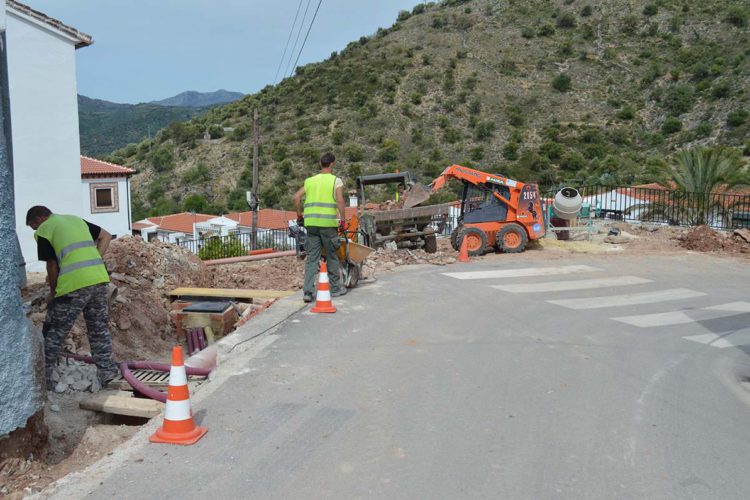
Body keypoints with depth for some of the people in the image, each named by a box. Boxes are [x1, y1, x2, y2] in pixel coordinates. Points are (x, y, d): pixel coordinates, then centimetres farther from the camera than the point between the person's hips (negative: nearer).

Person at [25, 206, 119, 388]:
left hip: (74, 284, -5)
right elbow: (106, 236, 23)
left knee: (54, 333, 9)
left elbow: (52, 265, 3)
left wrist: (53, 293, 16)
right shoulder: (76, 219, 23)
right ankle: (107, 371, 18)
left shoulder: (44, 230, 6)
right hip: (99, 279, 6)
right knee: (100, 330, 17)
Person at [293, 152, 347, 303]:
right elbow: (340, 201, -12)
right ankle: (335, 288, 20)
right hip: (328, 223, -4)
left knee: (312, 258, 6)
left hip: (311, 222, 4)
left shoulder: (310, 181, 15)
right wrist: (343, 220, -6)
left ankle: (307, 291, -1)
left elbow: (296, 197, 8)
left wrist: (299, 215, 17)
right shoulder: (336, 181, 2)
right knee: (332, 257, 10)